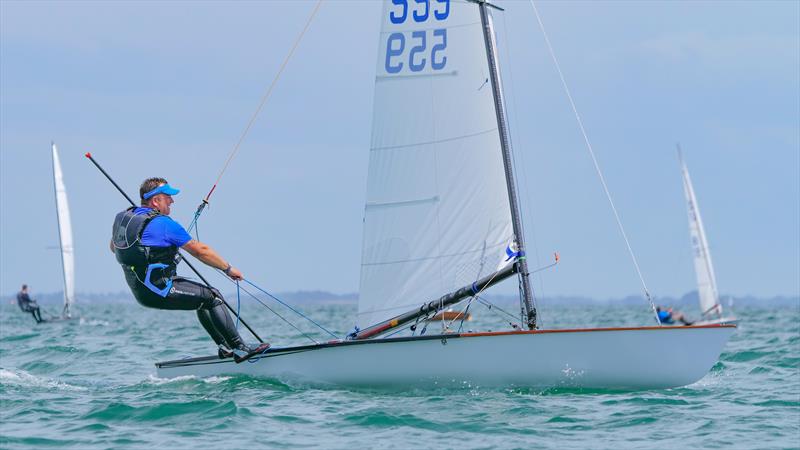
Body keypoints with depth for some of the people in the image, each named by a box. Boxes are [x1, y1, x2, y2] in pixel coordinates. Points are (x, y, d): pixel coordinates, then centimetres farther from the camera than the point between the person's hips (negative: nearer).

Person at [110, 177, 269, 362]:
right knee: (212, 297, -4)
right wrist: (228, 269, 2)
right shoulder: (164, 224, -15)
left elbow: (114, 247, 25)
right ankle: (240, 349, -6)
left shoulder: (124, 217, 8)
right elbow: (200, 251, -9)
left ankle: (225, 347, 24)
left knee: (203, 299, 23)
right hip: (157, 292, -9)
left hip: (138, 289, 9)